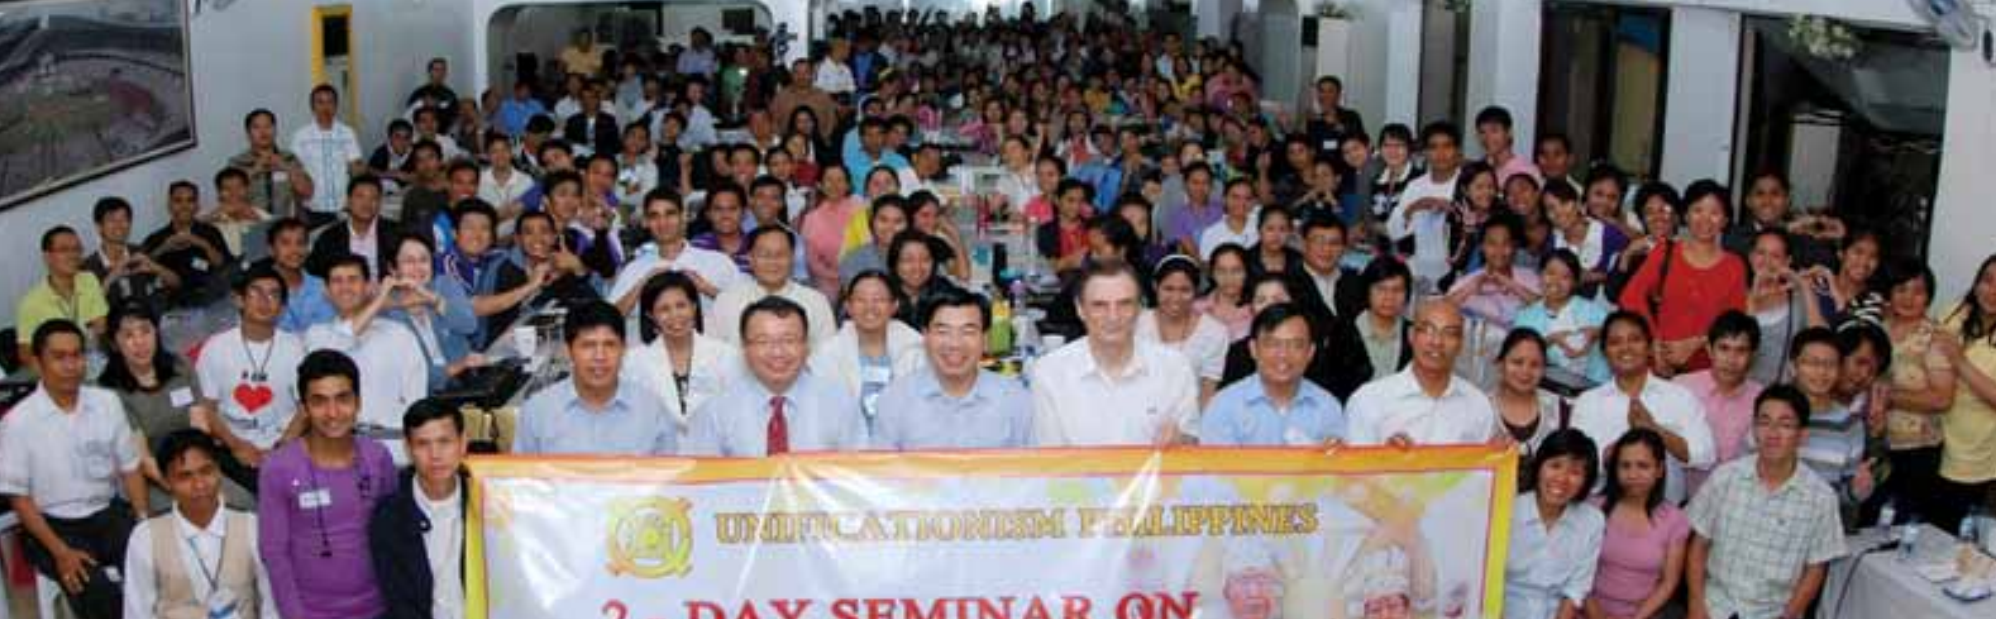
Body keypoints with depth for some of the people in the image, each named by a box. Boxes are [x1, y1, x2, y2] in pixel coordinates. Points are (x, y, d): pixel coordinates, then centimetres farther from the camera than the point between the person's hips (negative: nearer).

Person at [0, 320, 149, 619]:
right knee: (97, 592, -30)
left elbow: (130, 468, 7)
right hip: (55, 525, -3)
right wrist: (60, 552, -15)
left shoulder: (108, 402, 3)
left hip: (109, 513, 3)